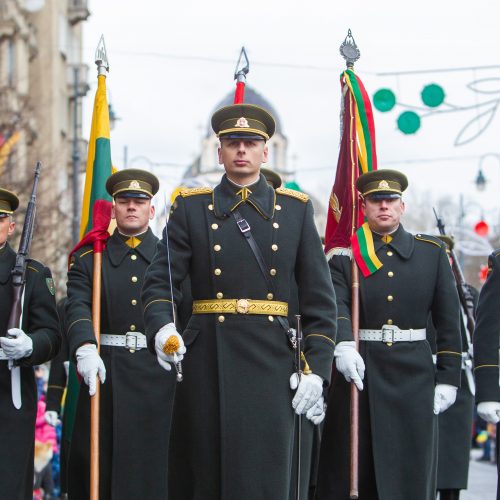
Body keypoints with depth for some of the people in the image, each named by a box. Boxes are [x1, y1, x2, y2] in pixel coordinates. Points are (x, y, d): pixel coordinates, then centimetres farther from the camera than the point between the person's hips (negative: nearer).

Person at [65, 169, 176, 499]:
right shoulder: (88, 259, 11)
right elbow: (77, 310, -5)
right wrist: (85, 349, -25)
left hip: (157, 378, 0)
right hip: (104, 373, 0)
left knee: (152, 470, -3)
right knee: (94, 467, -1)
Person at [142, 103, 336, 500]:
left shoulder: (296, 209, 10)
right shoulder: (192, 207, 8)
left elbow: (320, 299, 7)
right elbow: (160, 283, 0)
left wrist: (316, 369, -3)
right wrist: (161, 329, -21)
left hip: (271, 363, 0)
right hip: (207, 363, 0)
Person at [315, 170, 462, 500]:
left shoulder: (432, 252, 9)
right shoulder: (345, 255, 6)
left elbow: (449, 321, 7)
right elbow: (337, 305, -11)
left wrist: (448, 378, 0)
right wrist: (343, 345, -30)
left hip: (413, 373, 1)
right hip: (360, 370, -1)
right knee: (348, 471, 1)